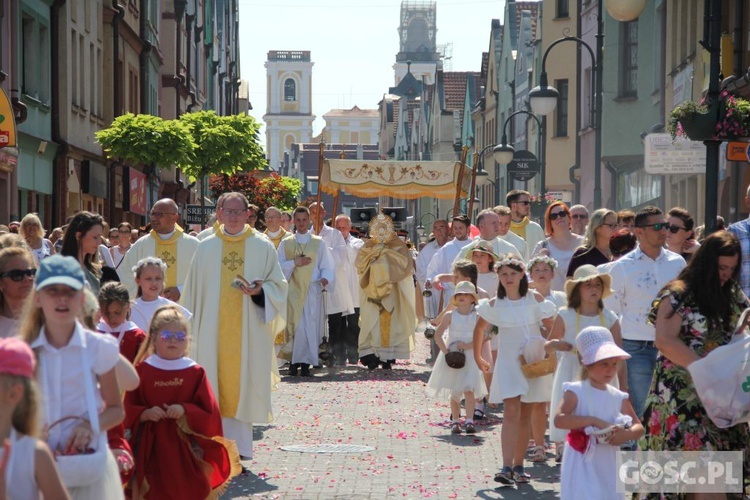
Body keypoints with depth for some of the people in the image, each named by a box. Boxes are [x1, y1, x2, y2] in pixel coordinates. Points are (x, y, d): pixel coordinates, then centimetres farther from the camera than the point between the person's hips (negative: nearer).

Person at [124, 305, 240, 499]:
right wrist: (145, 413, -15)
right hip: (151, 449, 0)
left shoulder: (195, 373, 0)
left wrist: (185, 411, -17)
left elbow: (210, 414, -3)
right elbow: (128, 410, 3)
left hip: (185, 449, 0)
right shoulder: (143, 370, 2)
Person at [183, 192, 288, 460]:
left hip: (248, 333, -1)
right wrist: (191, 330, 9)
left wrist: (259, 292, -15)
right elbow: (193, 290, 12)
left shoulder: (262, 247, 5)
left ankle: (239, 452, 5)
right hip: (214, 334, 1)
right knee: (216, 390, 0)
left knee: (242, 386, -1)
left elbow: (278, 285, 6)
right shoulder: (206, 247, 9)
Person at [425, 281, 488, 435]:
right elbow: (437, 335, 0)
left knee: (469, 389, -15)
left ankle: (469, 421, -18)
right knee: (454, 392, 7)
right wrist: (445, 351, -11)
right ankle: (455, 422, 17)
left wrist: (468, 345, -16)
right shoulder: (450, 316, -1)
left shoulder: (477, 317, -1)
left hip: (470, 356, -1)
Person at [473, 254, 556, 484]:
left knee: (524, 416, 7)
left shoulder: (535, 299, -2)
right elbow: (480, 328, 14)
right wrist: (478, 357, 17)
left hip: (533, 361, 1)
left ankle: (518, 466, 16)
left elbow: (551, 327, 0)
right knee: (511, 413, -14)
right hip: (508, 362, -1)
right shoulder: (495, 304, 0)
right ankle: (507, 467, -21)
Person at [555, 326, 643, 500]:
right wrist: (593, 421, -26)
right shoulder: (576, 392, -9)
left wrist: (626, 435, -16)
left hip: (608, 469, 6)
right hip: (582, 468, -6)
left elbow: (639, 427, 8)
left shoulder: (618, 397, 5)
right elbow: (559, 419, -23)